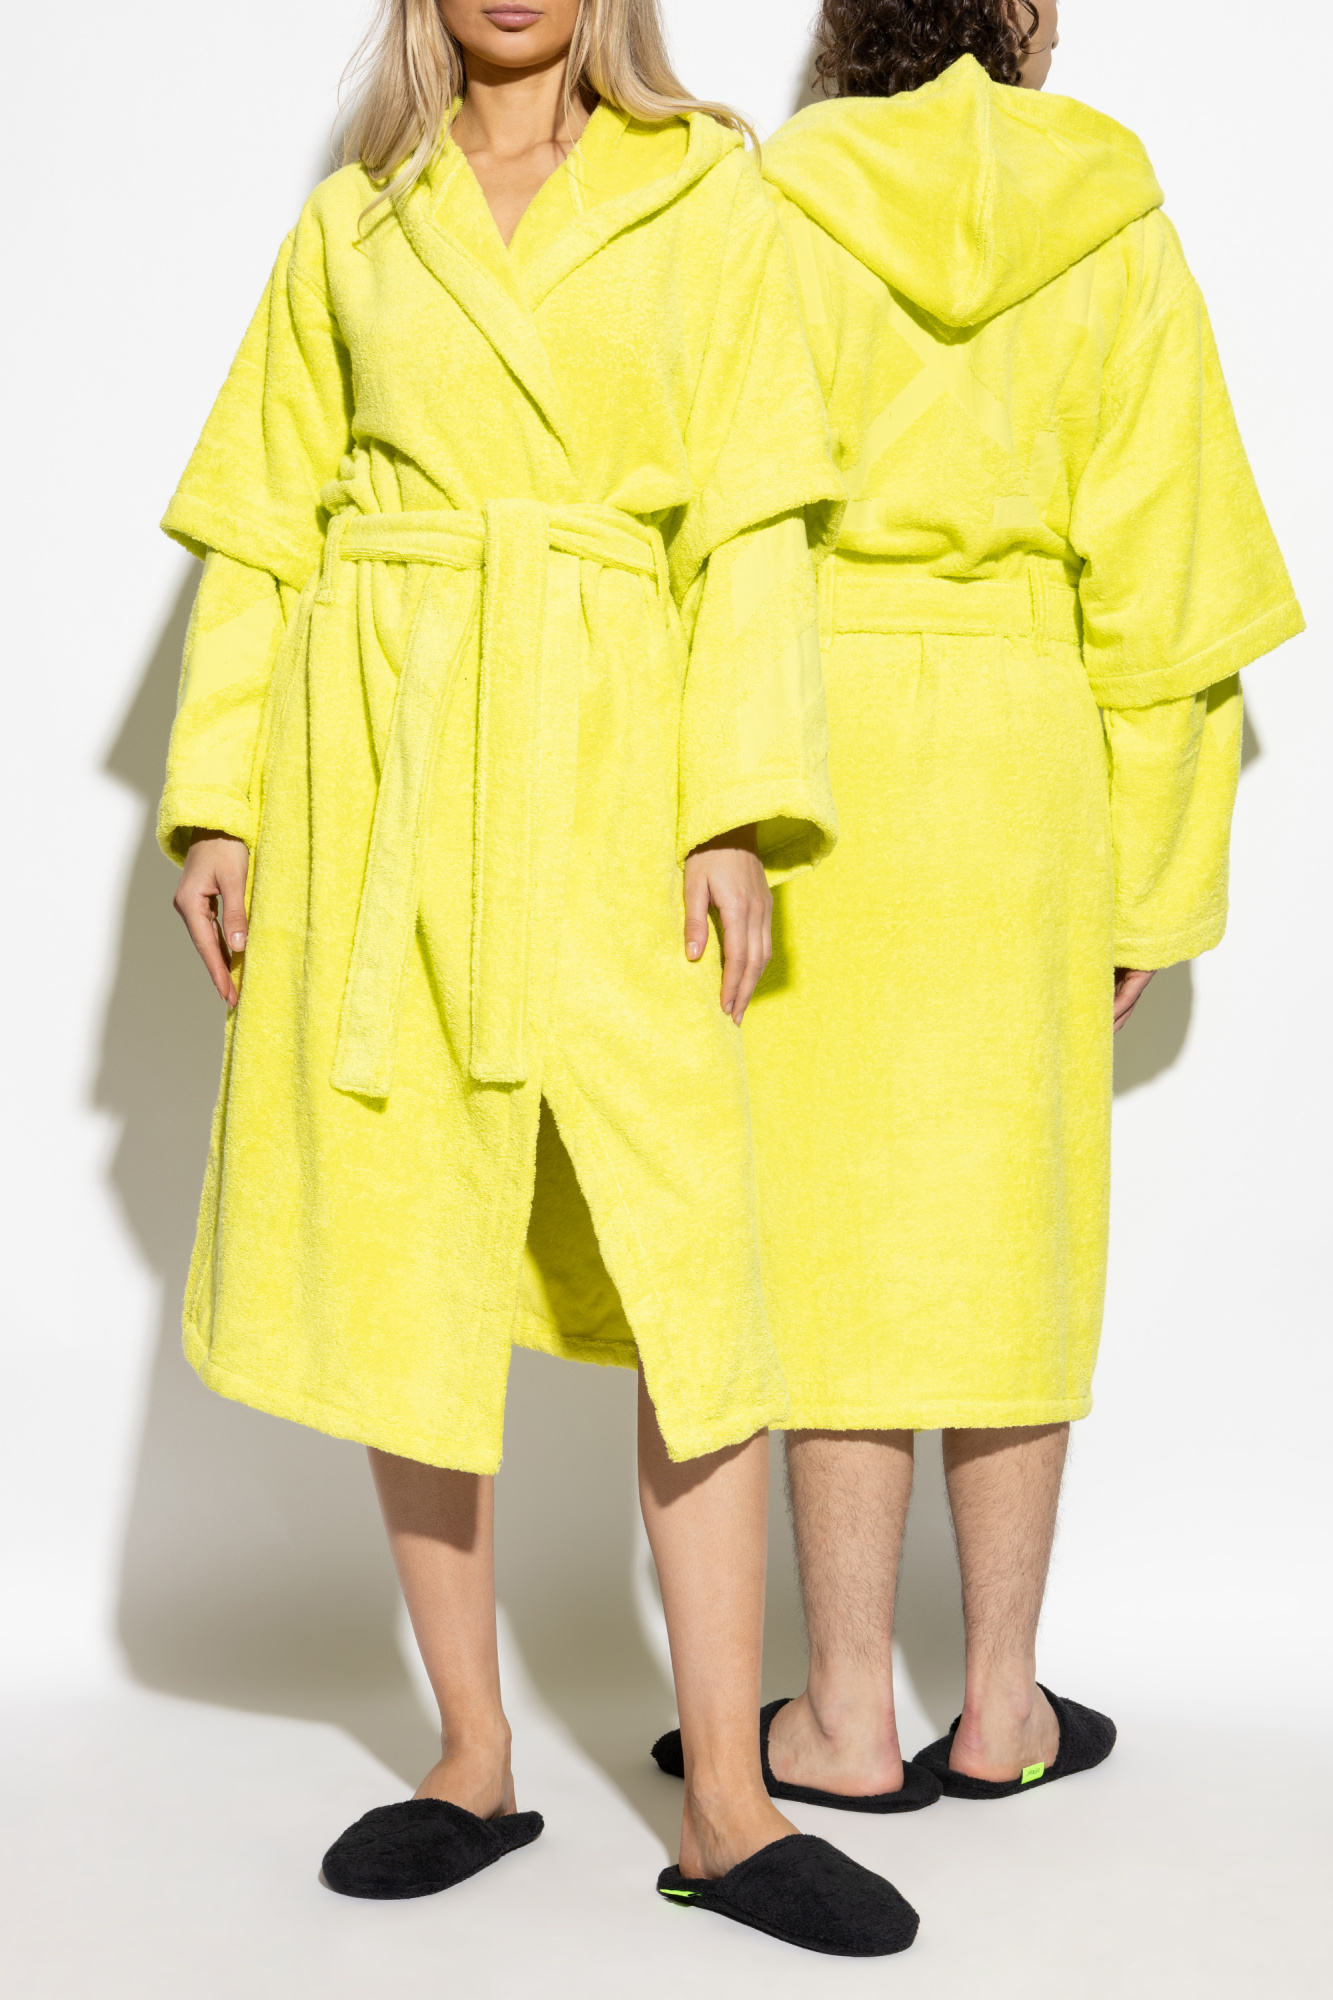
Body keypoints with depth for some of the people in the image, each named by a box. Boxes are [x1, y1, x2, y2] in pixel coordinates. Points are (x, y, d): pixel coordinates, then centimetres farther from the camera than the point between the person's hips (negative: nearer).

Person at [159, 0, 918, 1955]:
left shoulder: (704, 194, 8)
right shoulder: (350, 228, 14)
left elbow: (753, 518, 0)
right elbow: (261, 534, 13)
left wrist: (735, 808, -10)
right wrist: (217, 806, 3)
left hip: (601, 768, -2)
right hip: (378, 767, 2)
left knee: (693, 1257, -7)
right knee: (404, 1260, 2)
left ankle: (728, 1800, 1)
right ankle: (476, 1757, 15)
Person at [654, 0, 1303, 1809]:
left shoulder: (770, 217, -2)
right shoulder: (1118, 236, 4)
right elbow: (1160, 582, 3)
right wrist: (1154, 876, 8)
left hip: (814, 750, -2)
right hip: (1023, 759, 2)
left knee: (841, 1225, 4)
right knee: (1012, 1224, 10)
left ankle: (851, 1720, 11)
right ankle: (1002, 1707, 19)